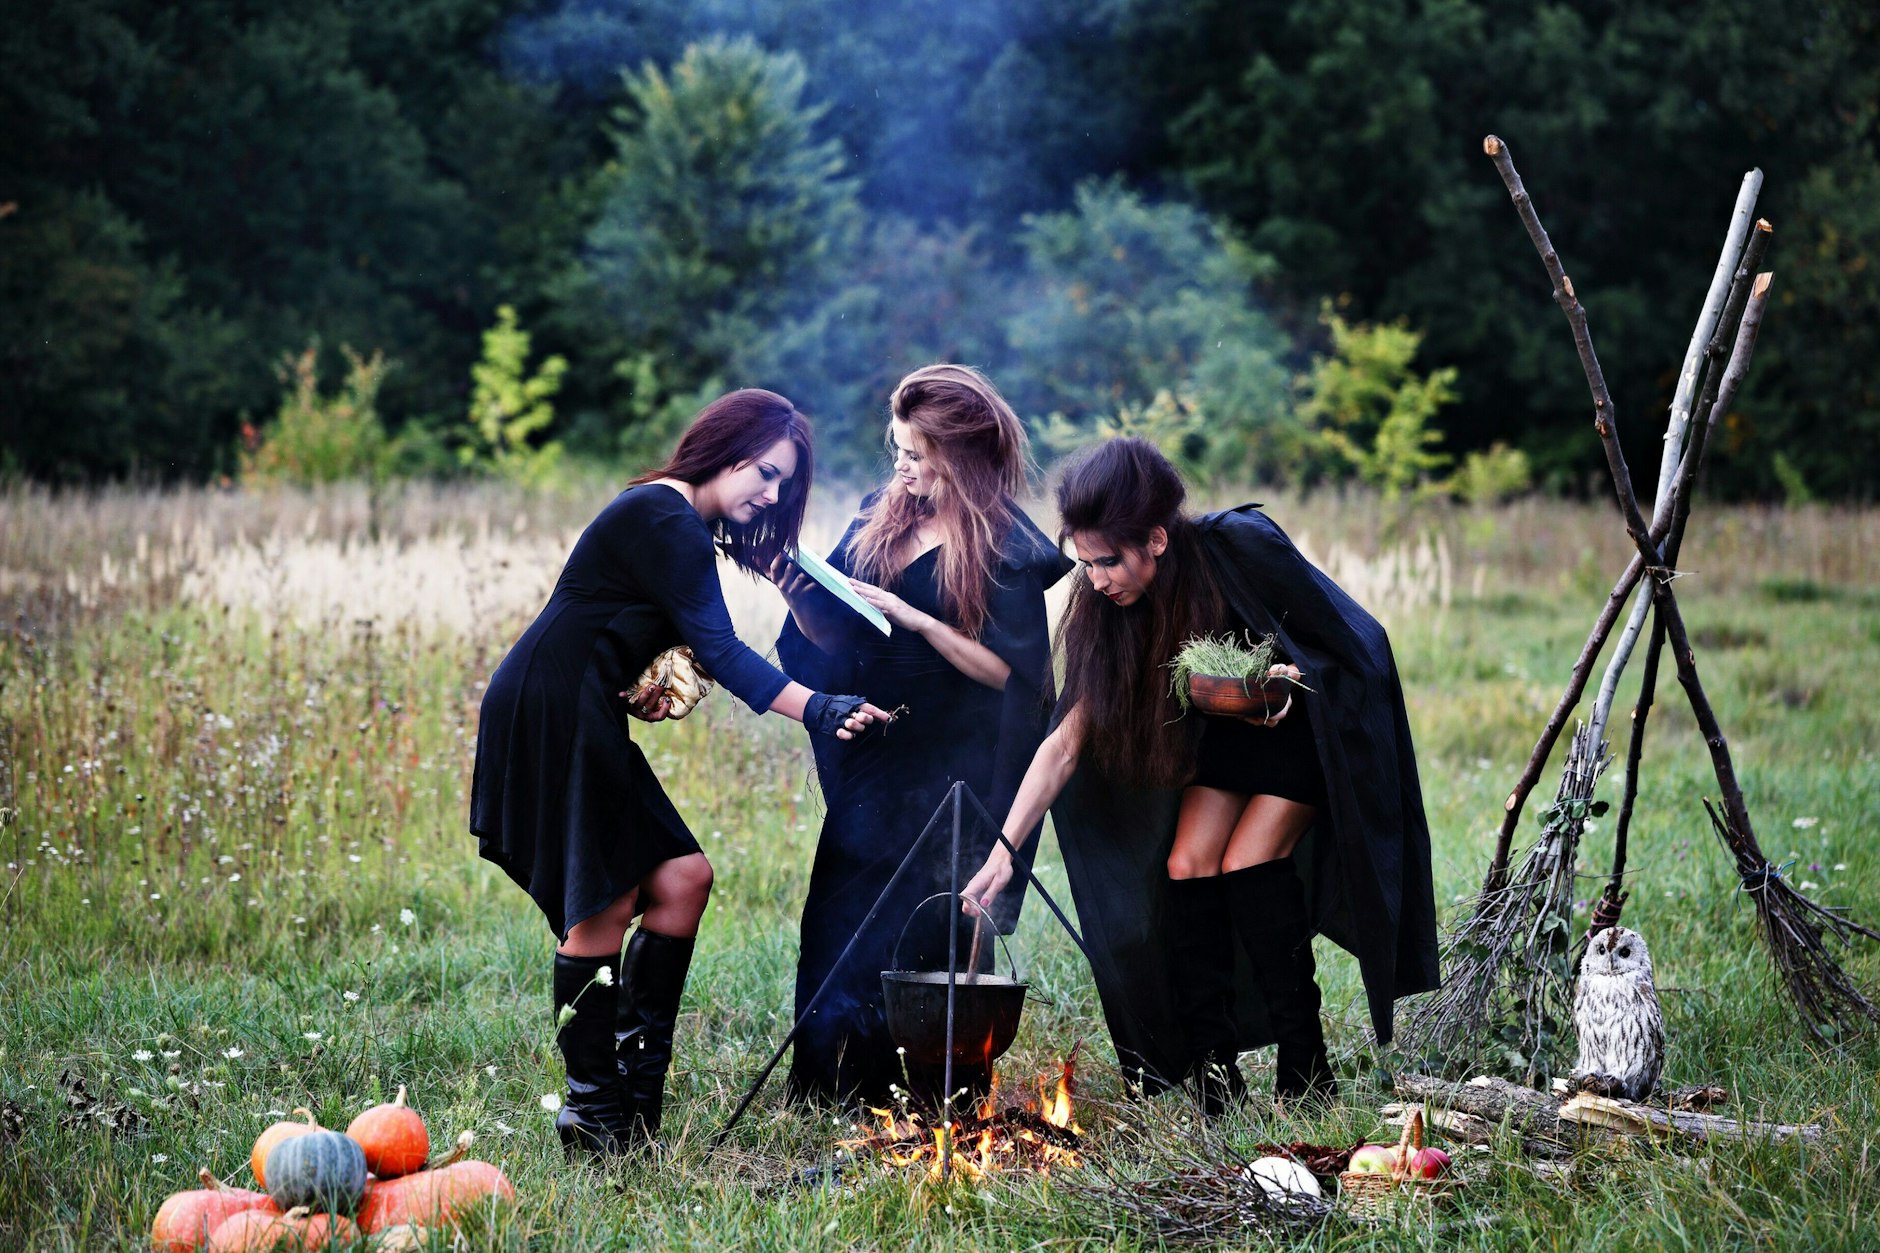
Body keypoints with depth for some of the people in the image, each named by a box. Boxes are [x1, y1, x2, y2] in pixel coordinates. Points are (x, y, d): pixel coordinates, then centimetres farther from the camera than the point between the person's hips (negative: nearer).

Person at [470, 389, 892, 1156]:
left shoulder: (679, 525, 16)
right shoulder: (664, 523, -17)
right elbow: (719, 651, -24)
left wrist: (651, 691, -2)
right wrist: (816, 710, -31)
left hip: (585, 721, 10)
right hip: (545, 718, -10)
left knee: (681, 878, 3)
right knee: (602, 907, -8)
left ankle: (636, 1072, 11)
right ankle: (593, 1109, -1)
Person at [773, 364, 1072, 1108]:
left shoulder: (1004, 546, -10)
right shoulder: (884, 514, 8)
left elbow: (1006, 671, -14)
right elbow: (832, 634, 11)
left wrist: (913, 618, -21)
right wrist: (796, 591, -9)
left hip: (949, 772, -6)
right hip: (870, 762, 6)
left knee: (927, 932, -2)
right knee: (839, 926, 4)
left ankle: (937, 1096, 10)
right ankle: (837, 1087, 14)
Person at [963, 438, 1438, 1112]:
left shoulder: (1242, 549, -32)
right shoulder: (1106, 612, -17)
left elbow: (1350, 639, -18)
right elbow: (1066, 741, -17)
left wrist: (1294, 676, -37)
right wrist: (1002, 851, -23)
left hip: (1312, 721, -5)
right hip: (1226, 730, 5)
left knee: (1249, 860, -18)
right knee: (1187, 865, -10)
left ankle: (1305, 1070, -10)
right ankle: (1212, 1076, -5)